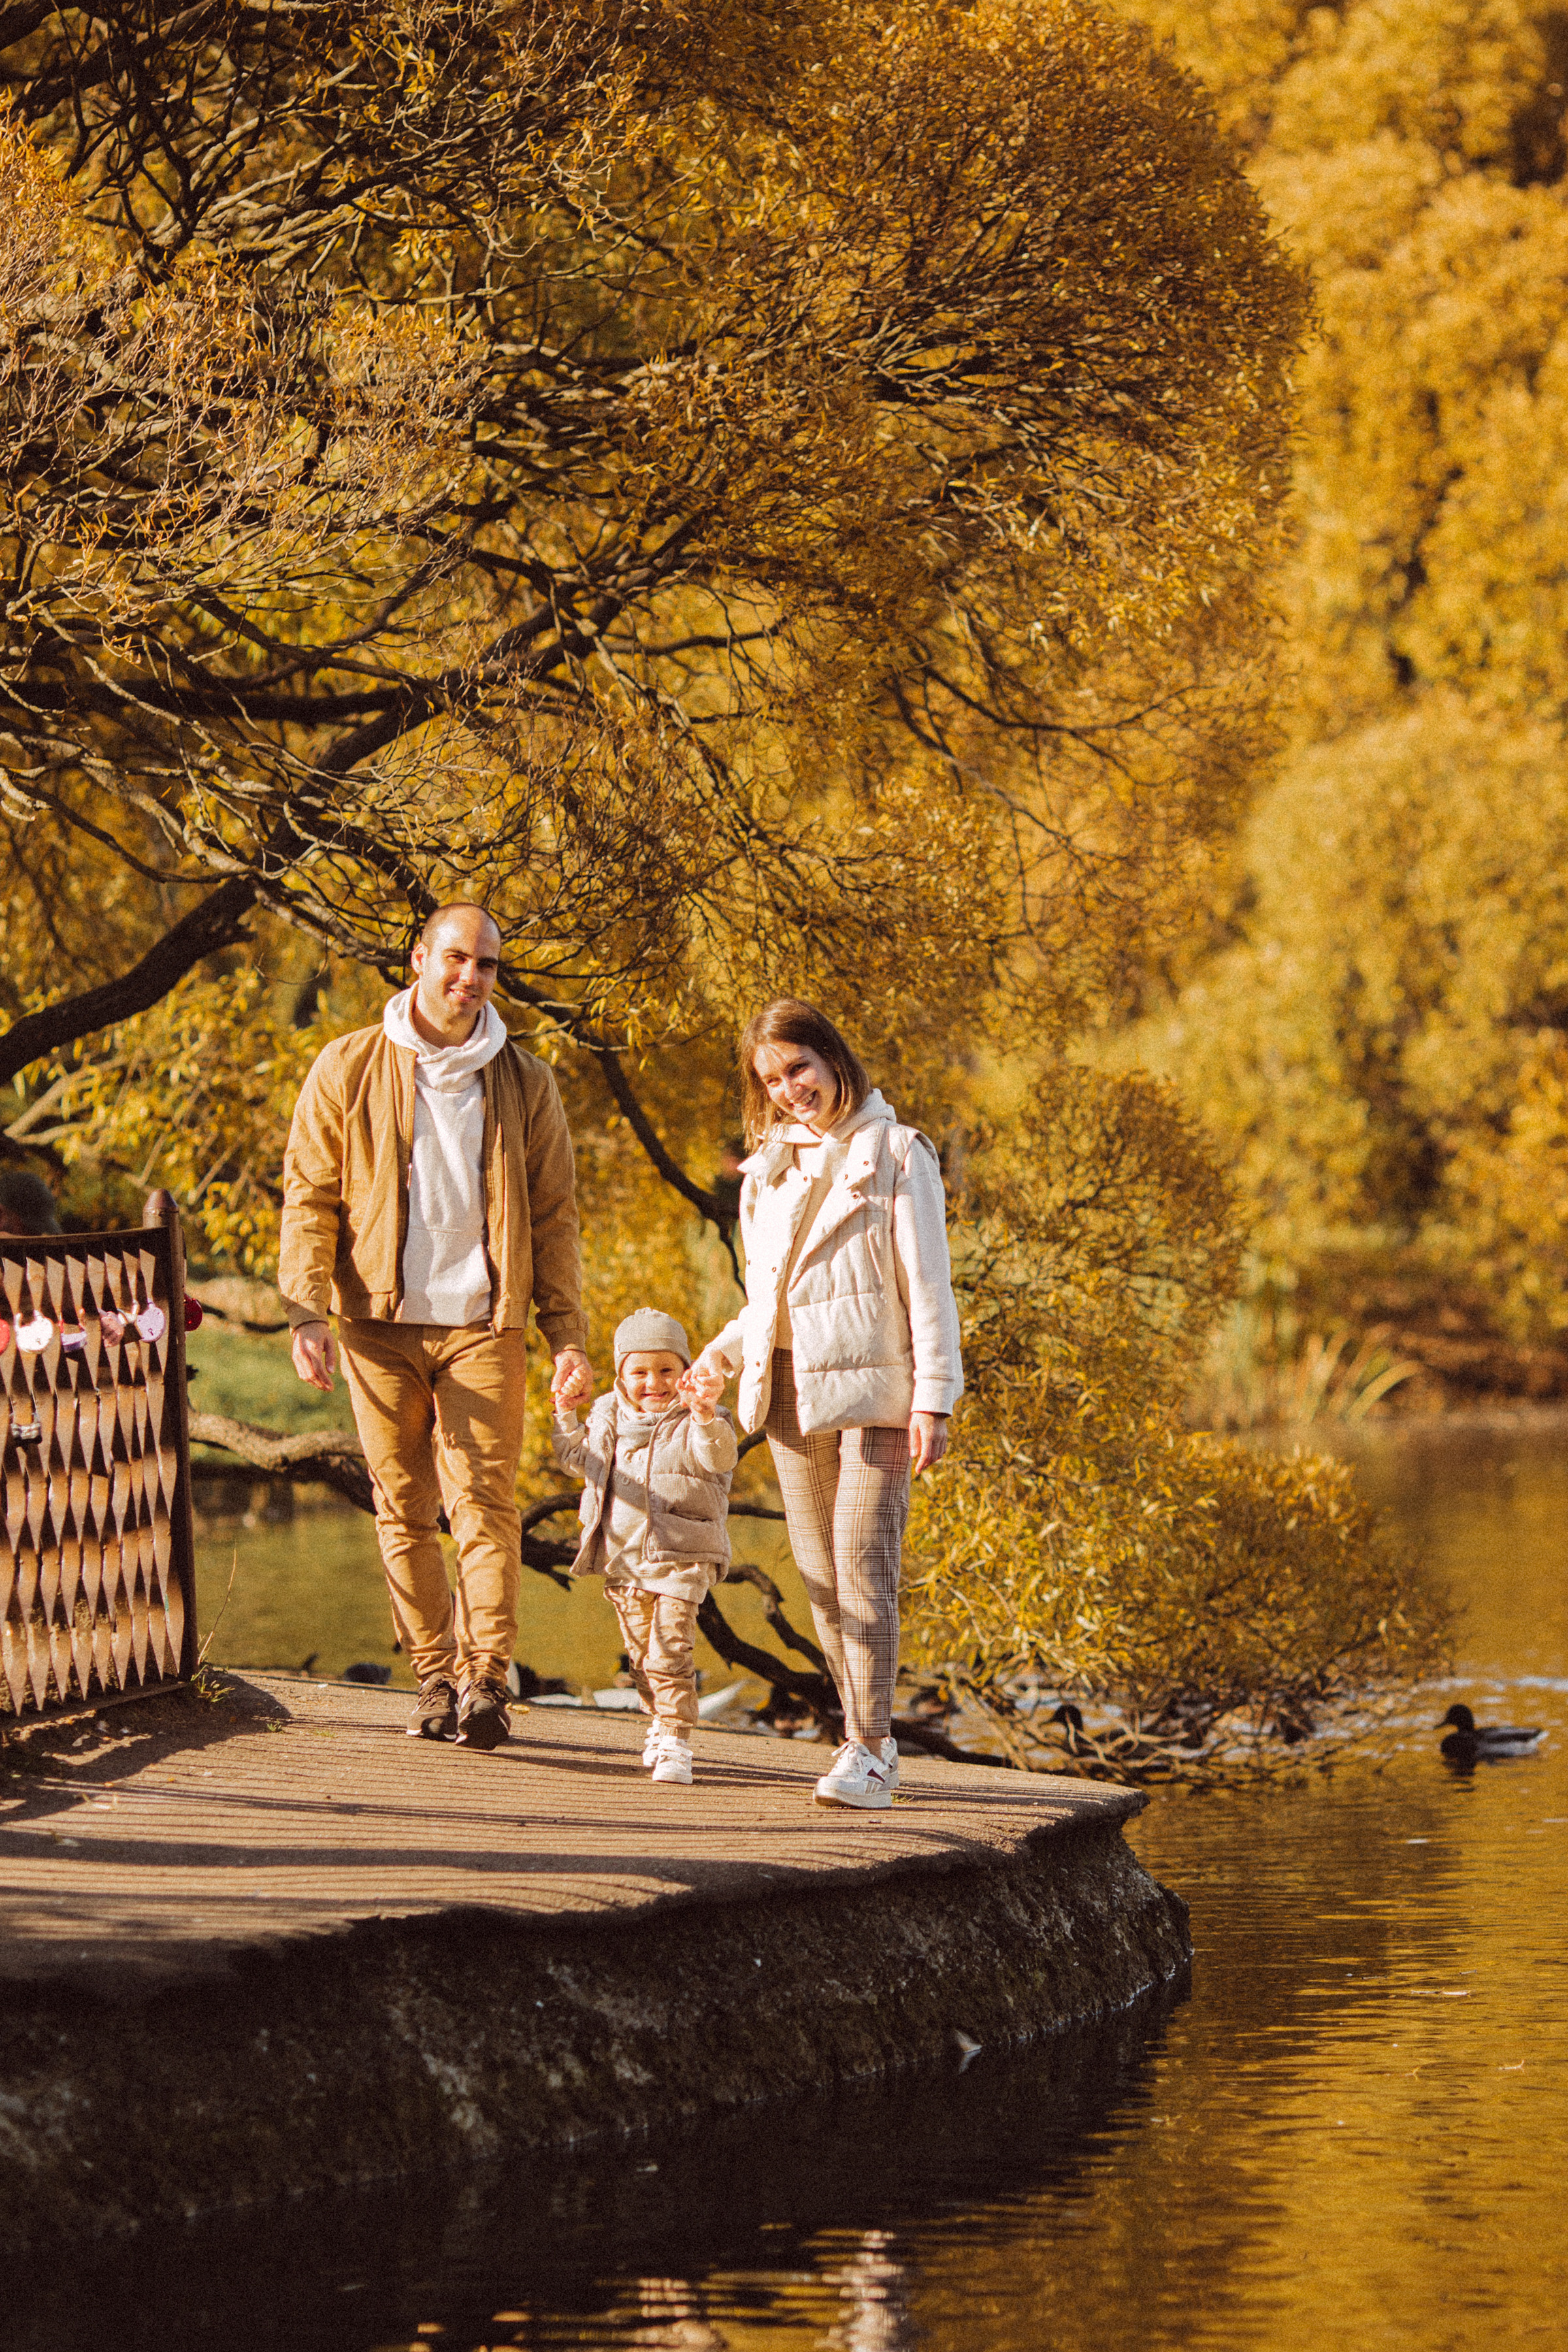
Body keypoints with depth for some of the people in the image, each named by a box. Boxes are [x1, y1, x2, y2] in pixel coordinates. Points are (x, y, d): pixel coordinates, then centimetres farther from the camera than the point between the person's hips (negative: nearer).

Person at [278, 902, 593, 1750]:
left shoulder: (525, 1084, 8)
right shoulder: (349, 1069, 4)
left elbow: (553, 1218, 10)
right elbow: (309, 1196, 3)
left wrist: (566, 1334, 3)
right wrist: (306, 1312, -8)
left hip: (482, 1323, 0)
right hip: (381, 1325, 0)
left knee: (484, 1499, -10)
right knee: (403, 1507, 3)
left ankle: (486, 1680, -10)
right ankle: (435, 1677, 10)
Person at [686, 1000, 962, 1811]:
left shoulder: (895, 1154, -1)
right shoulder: (768, 1170, 18)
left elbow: (927, 1284, -4)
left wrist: (933, 1398, -10)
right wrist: (721, 1356, 15)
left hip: (873, 1388, -6)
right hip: (792, 1393, 6)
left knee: (864, 1566, -13)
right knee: (821, 1579, 3)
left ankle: (870, 1750, -13)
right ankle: (866, 1738, 9)